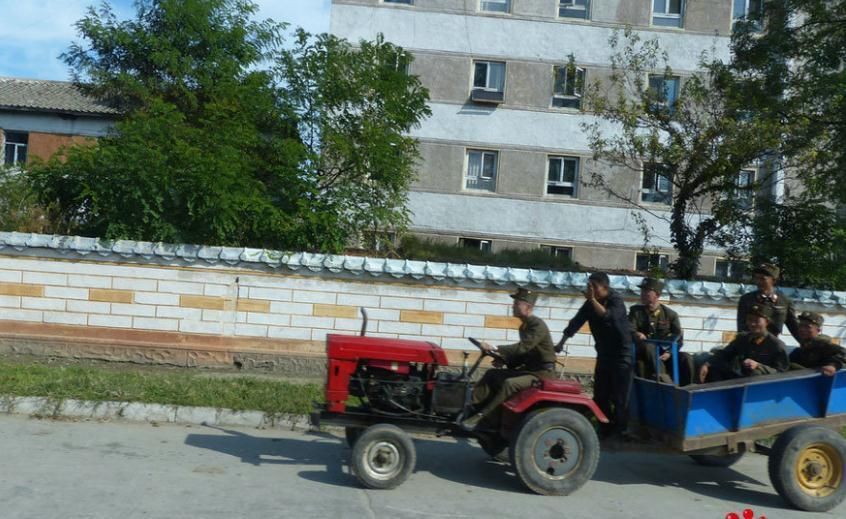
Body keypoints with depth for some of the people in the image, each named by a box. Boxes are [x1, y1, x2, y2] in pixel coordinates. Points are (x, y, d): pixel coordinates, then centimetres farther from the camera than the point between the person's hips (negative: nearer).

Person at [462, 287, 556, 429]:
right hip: (529, 369, 10)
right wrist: (505, 360, 3)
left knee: (509, 383, -32)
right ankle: (471, 408, -9)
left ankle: (481, 416, -30)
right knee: (492, 374, -1)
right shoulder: (524, 326, 12)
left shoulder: (538, 325, -17)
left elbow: (523, 347, -30)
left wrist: (495, 349, -33)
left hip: (543, 372, -10)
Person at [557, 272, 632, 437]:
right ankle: (606, 426, 19)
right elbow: (577, 321, -2)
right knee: (600, 394, 8)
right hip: (603, 354, 6)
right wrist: (561, 342, -8)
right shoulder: (590, 303, 2)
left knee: (619, 395, -4)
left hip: (621, 354, -6)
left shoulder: (616, 301, -16)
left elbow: (608, 317, -35)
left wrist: (593, 300, -36)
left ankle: (620, 430, 5)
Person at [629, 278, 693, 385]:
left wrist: (668, 353, -16)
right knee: (648, 346, -36)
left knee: (686, 359, -27)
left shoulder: (670, 314, 7)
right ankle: (664, 380, -48)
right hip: (644, 353, -1)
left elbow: (678, 338, 1)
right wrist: (636, 335, -27)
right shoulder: (635, 311, 8)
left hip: (664, 354, 1)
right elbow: (629, 331, -3)